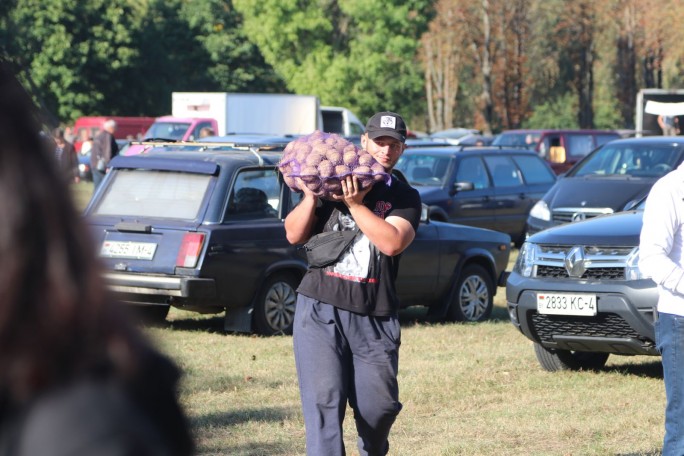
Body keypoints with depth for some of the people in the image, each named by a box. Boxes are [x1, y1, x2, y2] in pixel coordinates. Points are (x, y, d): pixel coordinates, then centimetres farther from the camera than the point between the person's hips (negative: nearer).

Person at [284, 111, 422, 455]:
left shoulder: (404, 198, 10)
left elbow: (393, 243, -10)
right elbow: (294, 235, 7)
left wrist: (355, 204, -15)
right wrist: (311, 195, -8)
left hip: (374, 318, 0)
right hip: (320, 311, 0)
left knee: (379, 406, 2)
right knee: (324, 403, -10)